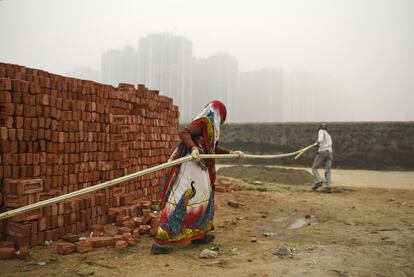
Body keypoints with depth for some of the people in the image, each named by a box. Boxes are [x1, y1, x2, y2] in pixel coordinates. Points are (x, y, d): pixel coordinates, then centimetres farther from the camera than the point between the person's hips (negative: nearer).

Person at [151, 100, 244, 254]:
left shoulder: (209, 126, 19)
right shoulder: (204, 122, -9)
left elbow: (213, 149, 29)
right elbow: (183, 132, -22)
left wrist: (231, 153, 31)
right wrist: (193, 148, -36)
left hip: (197, 168, 11)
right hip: (190, 166, -11)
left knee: (203, 197, 19)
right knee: (180, 201, -10)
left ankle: (198, 234, 31)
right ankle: (160, 243, -7)